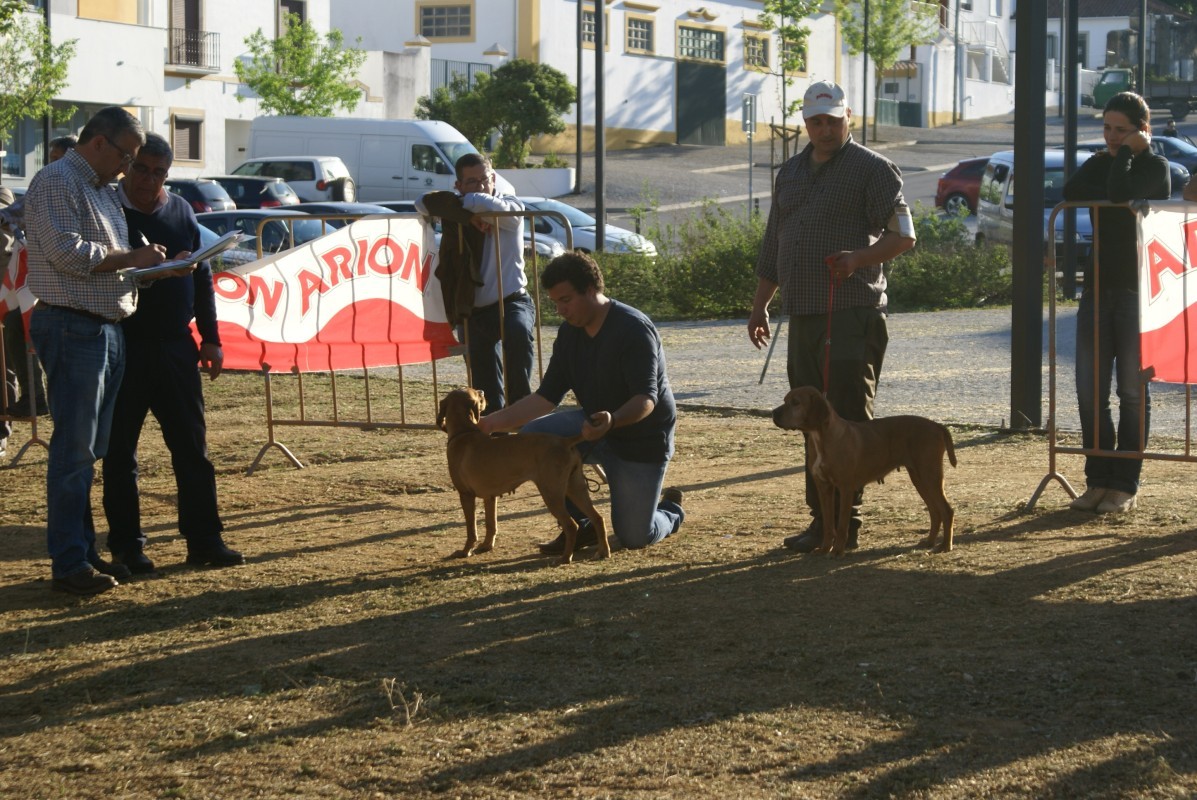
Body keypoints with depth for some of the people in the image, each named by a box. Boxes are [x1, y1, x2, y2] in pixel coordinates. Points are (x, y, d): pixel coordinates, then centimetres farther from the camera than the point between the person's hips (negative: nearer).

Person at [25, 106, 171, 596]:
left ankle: (85, 552, 18)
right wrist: (131, 259, -13)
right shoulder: (56, 183, -10)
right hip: (72, 329, -9)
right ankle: (68, 564, -4)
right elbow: (66, 252, -20)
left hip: (107, 329, 10)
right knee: (73, 450, -7)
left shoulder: (103, 189, 20)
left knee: (91, 450, 12)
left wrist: (152, 263, 9)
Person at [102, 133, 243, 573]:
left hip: (175, 344, 4)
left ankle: (204, 539, 10)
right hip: (122, 347, -4)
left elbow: (201, 274, 14)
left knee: (192, 446, 5)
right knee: (120, 450, 2)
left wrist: (209, 337, 10)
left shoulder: (180, 210, 10)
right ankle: (126, 545, 10)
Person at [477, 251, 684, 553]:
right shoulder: (570, 333, -1)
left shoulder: (633, 329, -25)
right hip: (595, 426, 6)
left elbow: (647, 399, -32)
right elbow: (547, 396, -2)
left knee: (634, 537, -6)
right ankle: (580, 525, -6)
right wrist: (494, 422, -15)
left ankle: (670, 509, 32)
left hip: (643, 438, -6)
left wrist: (613, 420, -54)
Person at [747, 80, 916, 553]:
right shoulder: (791, 173, 20)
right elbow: (773, 246, 25)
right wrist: (760, 305, 20)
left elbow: (903, 235, -7)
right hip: (803, 315, 7)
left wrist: (859, 257, -23)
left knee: (848, 419, -8)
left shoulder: (870, 169, -1)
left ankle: (846, 520, -5)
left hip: (852, 316, -7)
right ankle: (822, 518, 12)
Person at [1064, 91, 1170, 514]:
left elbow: (1123, 195, -23)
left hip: (1138, 289, -6)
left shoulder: (1155, 167, -4)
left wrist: (1126, 152, -10)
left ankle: (1125, 485, 5)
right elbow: (1071, 192, -4)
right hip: (1098, 289, 6)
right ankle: (1098, 480, 10)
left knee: (1132, 391, -1)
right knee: (1090, 389, 2)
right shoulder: (1099, 163, 14)